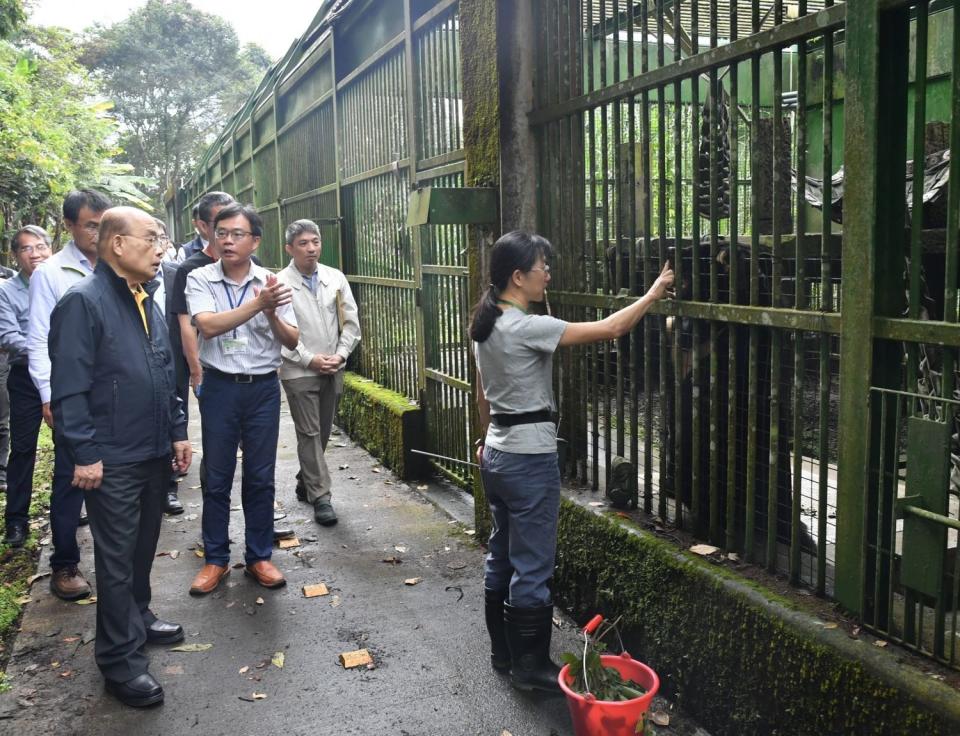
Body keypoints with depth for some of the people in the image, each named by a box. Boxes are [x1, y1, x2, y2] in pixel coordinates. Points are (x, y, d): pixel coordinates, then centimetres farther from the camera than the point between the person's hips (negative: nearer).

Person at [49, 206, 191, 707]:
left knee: (144, 547, 20)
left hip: (154, 452, 8)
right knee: (117, 559, 3)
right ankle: (120, 658, 15)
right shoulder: (83, 302, -14)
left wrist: (177, 432, 14)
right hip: (113, 460, -7)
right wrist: (85, 454, -19)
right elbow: (68, 388, -18)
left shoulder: (146, 301, 12)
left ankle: (137, 617, 39)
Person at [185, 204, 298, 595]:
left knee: (260, 477, 9)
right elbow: (208, 326, -21)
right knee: (217, 478, 9)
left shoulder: (271, 282, 0)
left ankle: (259, 556, 23)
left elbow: (292, 341, -1)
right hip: (220, 387, -1)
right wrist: (257, 303, -27)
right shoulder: (200, 279, -4)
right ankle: (215, 559, 23)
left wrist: (272, 314, -20)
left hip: (263, 387, 1)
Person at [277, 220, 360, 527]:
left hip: (332, 371, 4)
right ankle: (320, 496, 5)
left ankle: (305, 482, 32)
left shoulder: (336, 278, 4)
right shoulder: (281, 283, -8)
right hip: (299, 372, -4)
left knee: (323, 432, 14)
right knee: (309, 434, -2)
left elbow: (351, 321, 7)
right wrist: (310, 359, -14)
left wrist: (340, 354, -6)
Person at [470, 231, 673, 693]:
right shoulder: (526, 327, -21)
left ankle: (502, 652, 31)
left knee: (502, 556, 18)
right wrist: (654, 293, -9)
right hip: (530, 458, -10)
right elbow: (608, 329, -20)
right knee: (532, 567, 3)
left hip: (497, 453, 10)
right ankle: (530, 667, 15)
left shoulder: (485, 325, 6)